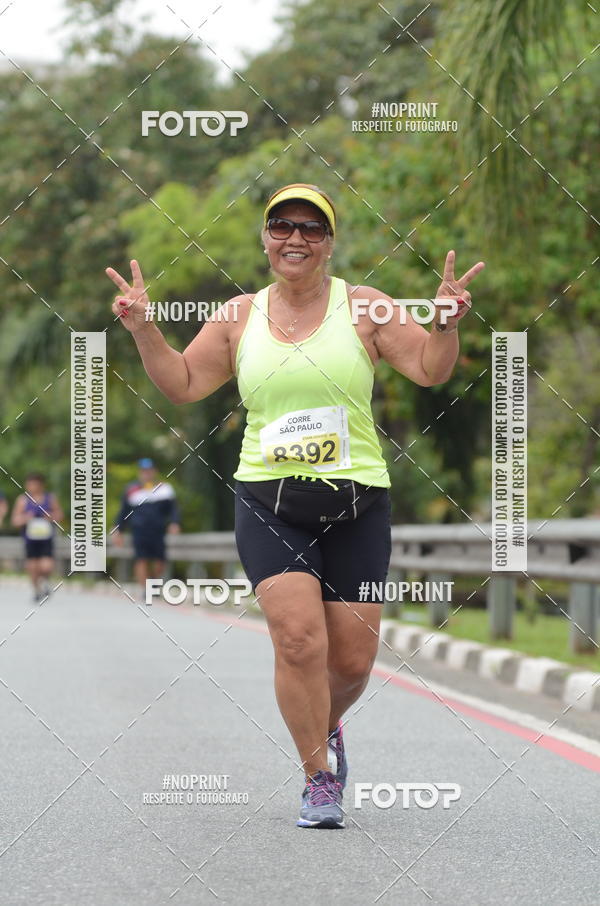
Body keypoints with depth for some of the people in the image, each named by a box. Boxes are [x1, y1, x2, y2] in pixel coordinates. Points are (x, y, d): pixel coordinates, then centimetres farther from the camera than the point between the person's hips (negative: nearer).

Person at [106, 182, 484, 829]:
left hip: (356, 506, 0)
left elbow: (430, 370, 0)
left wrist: (447, 323, -18)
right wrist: (142, 329, 0)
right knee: (298, 636, -17)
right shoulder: (238, 316, 9)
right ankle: (319, 777, -1)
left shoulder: (364, 308, 3)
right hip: (268, 503, 0)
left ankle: (327, 726, 38)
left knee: (353, 659, 2)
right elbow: (183, 384, 12)